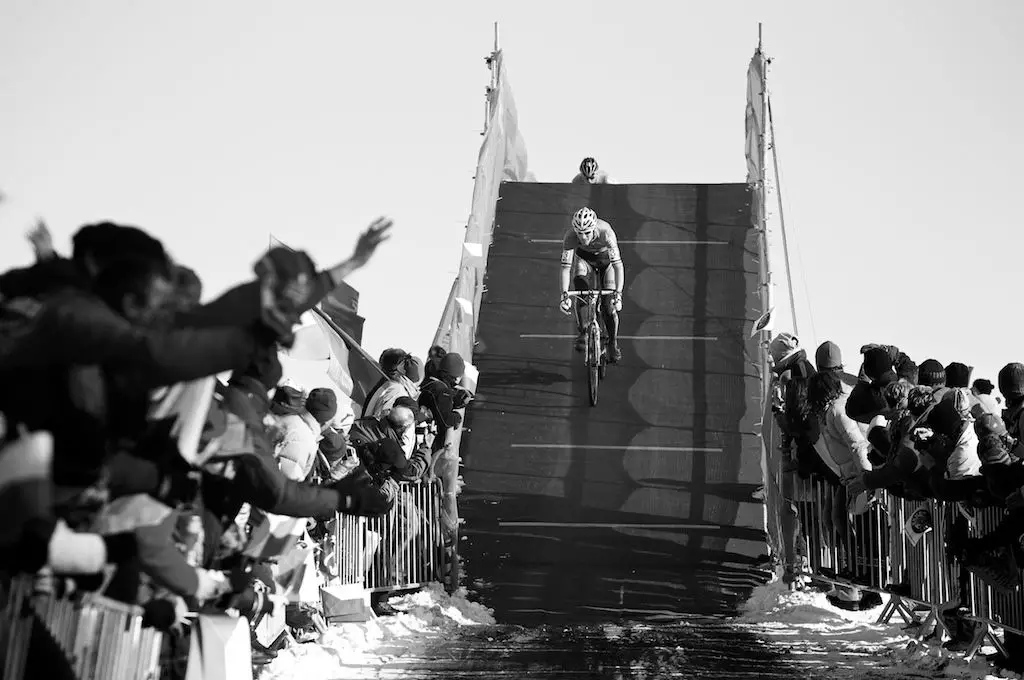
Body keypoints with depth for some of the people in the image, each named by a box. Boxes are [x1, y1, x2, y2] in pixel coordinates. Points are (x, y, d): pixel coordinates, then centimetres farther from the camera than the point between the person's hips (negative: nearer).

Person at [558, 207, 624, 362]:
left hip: (606, 258, -1)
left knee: (609, 304, -8)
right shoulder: (570, 235, -34)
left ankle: (613, 343, 14)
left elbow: (618, 264, -43)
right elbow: (565, 266, -34)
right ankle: (581, 334, -6)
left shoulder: (606, 232, -40)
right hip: (584, 258, 1)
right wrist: (564, 295, -46)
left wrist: (618, 293, -52)